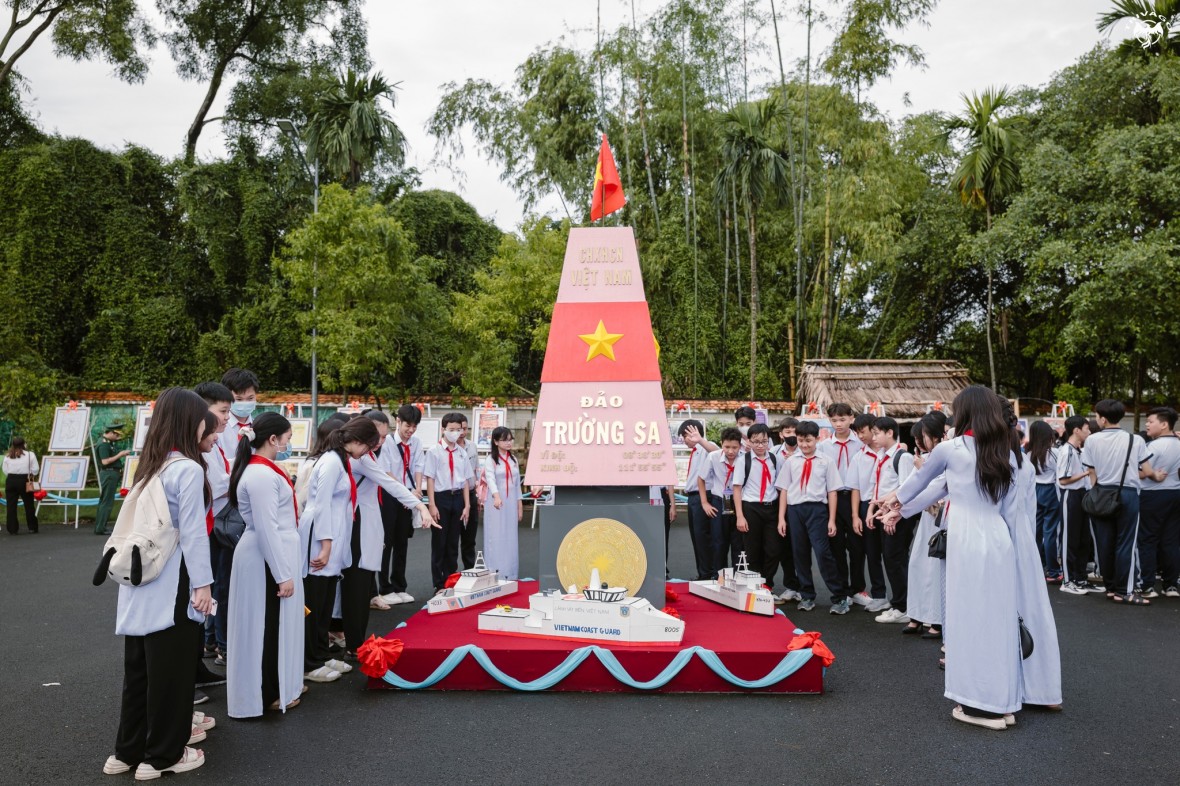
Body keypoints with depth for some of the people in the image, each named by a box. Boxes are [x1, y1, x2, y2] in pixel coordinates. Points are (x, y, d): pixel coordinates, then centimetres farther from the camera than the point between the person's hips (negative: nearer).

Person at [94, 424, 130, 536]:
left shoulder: (111, 444, 16)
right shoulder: (103, 445, -14)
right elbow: (105, 461, -22)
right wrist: (120, 455, -18)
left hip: (113, 474, 11)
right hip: (108, 473, -11)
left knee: (104, 502, 14)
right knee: (107, 502, -7)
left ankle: (99, 527, 20)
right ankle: (100, 528, -4)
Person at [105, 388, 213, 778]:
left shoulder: (149, 464, 9)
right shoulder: (188, 469, -16)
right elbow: (193, 532, -17)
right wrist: (203, 583, -13)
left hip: (142, 580, 8)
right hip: (172, 583, -8)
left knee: (139, 666, 17)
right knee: (171, 670, 5)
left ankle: (128, 750, 29)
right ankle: (163, 755, 18)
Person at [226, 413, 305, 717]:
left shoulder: (263, 469, 10)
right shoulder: (262, 475, -22)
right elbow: (267, 529, -24)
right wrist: (282, 574, -20)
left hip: (271, 555, 10)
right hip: (267, 559, -10)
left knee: (275, 622, 19)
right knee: (268, 624, 3)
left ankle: (281, 683, 33)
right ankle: (267, 695, 18)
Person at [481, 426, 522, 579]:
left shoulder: (513, 459, 11)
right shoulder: (490, 459, -7)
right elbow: (490, 478, -24)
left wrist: (520, 505, 11)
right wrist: (496, 496, -42)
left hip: (511, 503, 5)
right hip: (496, 502, -5)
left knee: (511, 538, 7)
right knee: (496, 537, -4)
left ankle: (510, 573, 13)